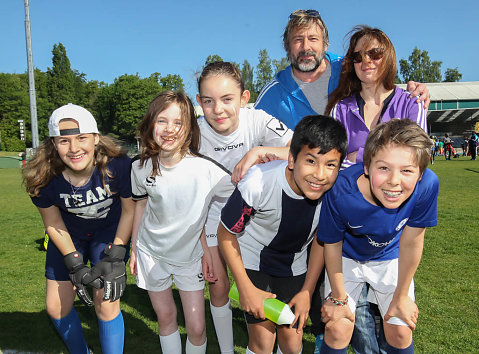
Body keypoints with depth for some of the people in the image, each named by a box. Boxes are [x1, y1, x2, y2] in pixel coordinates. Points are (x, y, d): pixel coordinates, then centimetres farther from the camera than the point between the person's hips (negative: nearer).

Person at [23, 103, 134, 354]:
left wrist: (114, 258, -18)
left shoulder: (118, 166, -33)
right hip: (69, 234, 3)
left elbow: (130, 210, -15)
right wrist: (75, 266, -12)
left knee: (106, 304, -11)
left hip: (110, 229, -2)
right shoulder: (43, 177, -26)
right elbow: (53, 223, -8)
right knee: (56, 307, 7)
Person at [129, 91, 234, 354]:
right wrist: (133, 249, 10)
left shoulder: (205, 169, -25)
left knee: (196, 327, 3)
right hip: (151, 252, 2)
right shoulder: (141, 168, -12)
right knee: (165, 317, 17)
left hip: (189, 254, -2)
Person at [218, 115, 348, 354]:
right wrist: (246, 289, -13)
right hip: (252, 260, -2)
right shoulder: (258, 183, -36)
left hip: (293, 266, 3)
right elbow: (226, 235, -18)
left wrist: (307, 291, -1)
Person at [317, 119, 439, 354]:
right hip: (347, 258, -1)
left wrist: (401, 297, -4)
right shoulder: (341, 191, -37)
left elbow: (411, 242, -17)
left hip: (390, 258, 2)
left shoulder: (427, 185, -33)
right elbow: (332, 244, -18)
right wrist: (338, 297, -4)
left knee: (400, 331, 2)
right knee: (338, 328, -6)